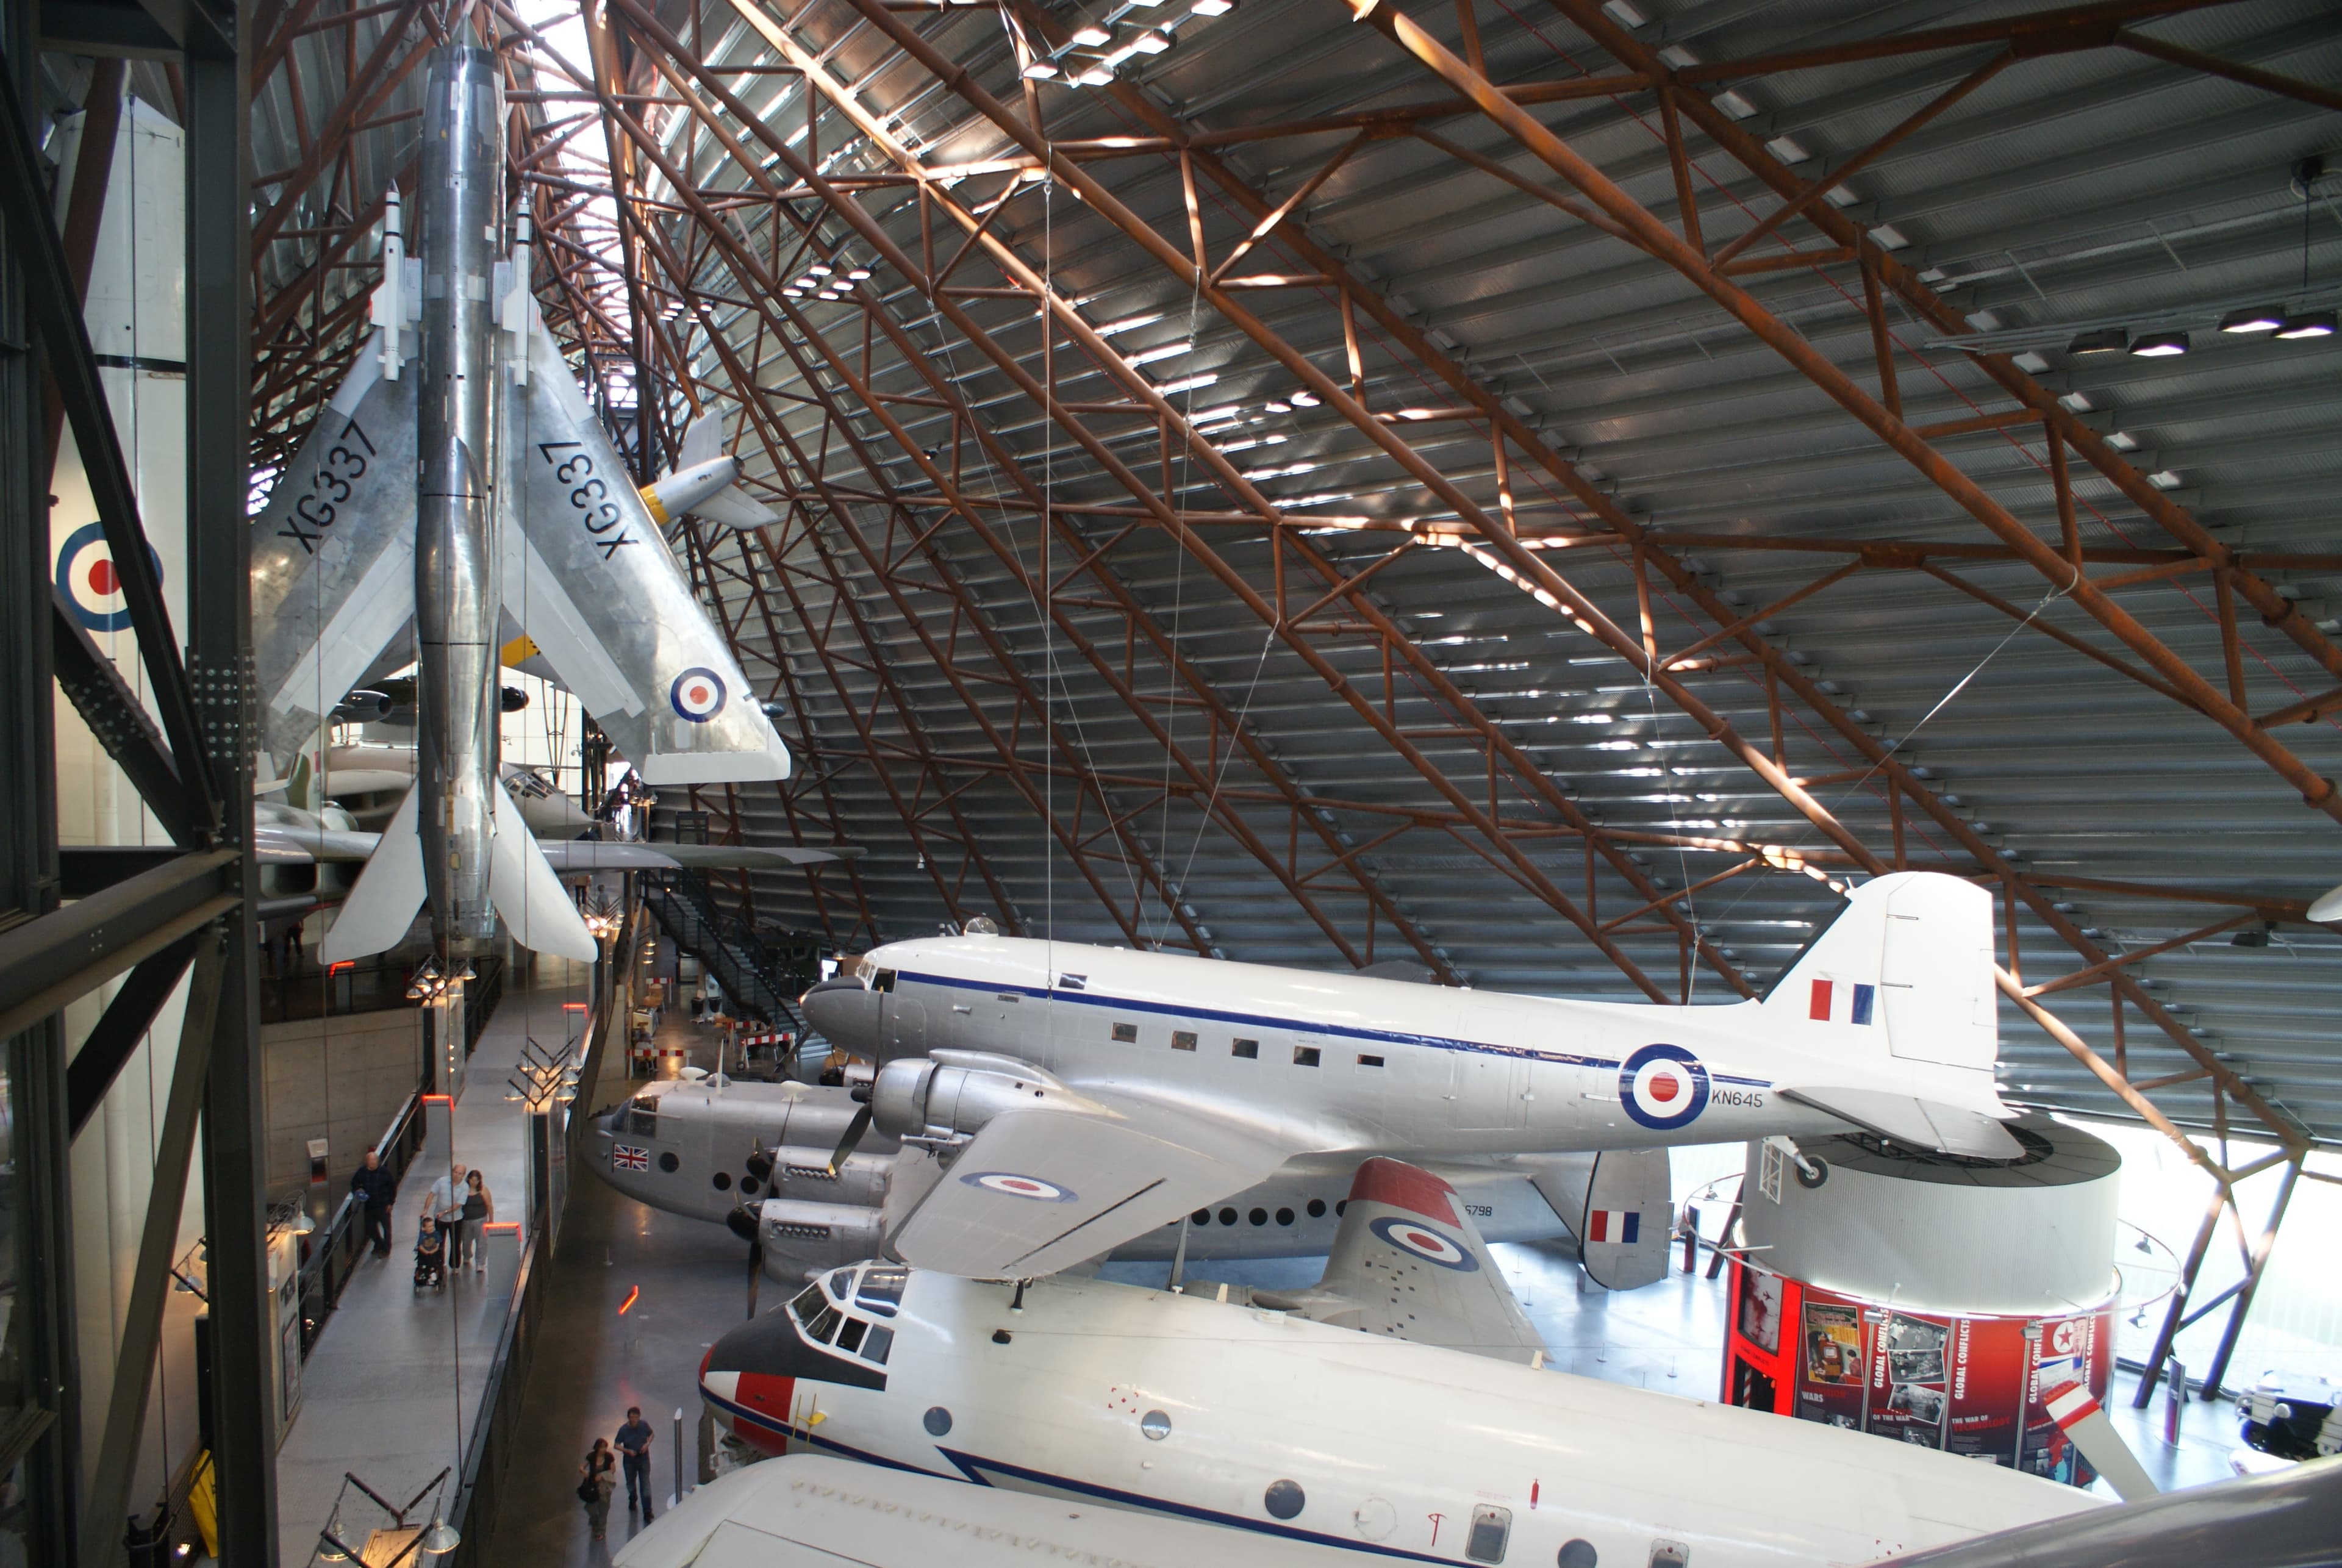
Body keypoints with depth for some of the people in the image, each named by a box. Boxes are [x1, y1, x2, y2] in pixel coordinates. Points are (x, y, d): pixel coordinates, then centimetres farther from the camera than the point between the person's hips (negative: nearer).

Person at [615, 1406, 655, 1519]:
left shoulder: (644, 1425, -14)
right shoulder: (623, 1430, -17)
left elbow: (651, 1434, 5)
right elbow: (617, 1445, -9)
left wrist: (647, 1444, -14)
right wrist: (628, 1451, -23)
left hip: (643, 1459, -1)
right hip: (630, 1461, 1)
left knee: (645, 1484, -6)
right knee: (630, 1484, 20)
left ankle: (647, 1512, 0)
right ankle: (633, 1500, 53)